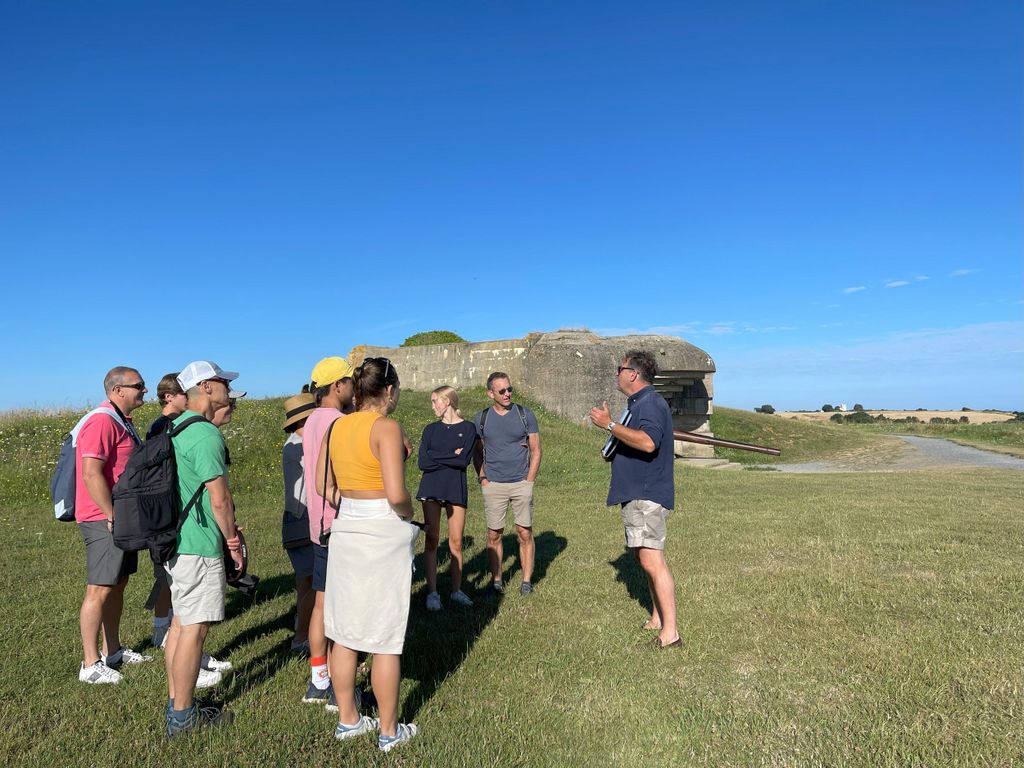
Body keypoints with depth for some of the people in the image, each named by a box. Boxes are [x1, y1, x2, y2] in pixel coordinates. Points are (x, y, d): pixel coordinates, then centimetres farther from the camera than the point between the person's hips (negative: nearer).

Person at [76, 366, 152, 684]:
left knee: (118, 585, 16)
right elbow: (91, 474, -24)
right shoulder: (102, 422, -17)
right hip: (104, 521, -10)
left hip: (122, 519, 10)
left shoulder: (122, 421, 15)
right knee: (99, 590, -3)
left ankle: (113, 651, 28)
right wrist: (113, 517, -20)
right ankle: (90, 665, 7)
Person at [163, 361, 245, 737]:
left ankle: (175, 703, 30)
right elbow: (220, 498, -18)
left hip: (175, 539, 10)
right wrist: (233, 542, -7)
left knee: (181, 621, 18)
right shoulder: (206, 434, -18)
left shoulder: (176, 427, 13)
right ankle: (182, 716, 11)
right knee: (194, 628, 0)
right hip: (199, 546, -10)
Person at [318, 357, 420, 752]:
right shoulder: (387, 428, -16)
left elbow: (324, 485, 8)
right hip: (384, 532, -7)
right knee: (386, 638, 6)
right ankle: (389, 731, 20)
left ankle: (347, 719, 31)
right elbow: (396, 494, -23)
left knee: (346, 631, 16)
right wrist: (408, 513, -4)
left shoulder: (336, 427, 4)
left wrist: (349, 511, 13)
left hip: (346, 529, 7)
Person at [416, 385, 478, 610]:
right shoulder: (431, 429, 9)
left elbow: (464, 460, -12)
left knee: (456, 542, 2)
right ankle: (432, 592, 8)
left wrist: (436, 457, -7)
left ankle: (456, 590, 15)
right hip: (431, 489, 2)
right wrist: (451, 457, -7)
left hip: (456, 490, -2)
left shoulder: (468, 428, 2)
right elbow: (423, 463, -3)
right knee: (431, 541, 1)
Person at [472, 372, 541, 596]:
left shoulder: (525, 415, 3)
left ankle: (527, 580, 11)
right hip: (493, 485, 1)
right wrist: (483, 479, 0)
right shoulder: (481, 418, 5)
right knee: (494, 534, 4)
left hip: (521, 484, 0)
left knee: (524, 533, 1)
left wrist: (529, 480, -2)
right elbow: (477, 453, 12)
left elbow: (536, 450, 5)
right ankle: (496, 580, 15)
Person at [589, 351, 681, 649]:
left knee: (651, 560, -14)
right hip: (637, 494, 11)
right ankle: (657, 617, 29)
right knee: (645, 558, 18)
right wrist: (611, 426, 22)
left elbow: (648, 442, -34)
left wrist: (609, 424, -29)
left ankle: (670, 633, -11)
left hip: (647, 495, -11)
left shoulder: (650, 403, -16)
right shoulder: (638, 403, 18)